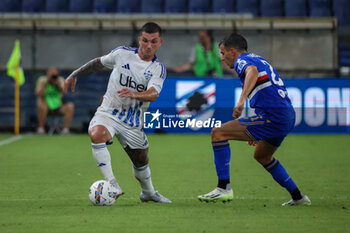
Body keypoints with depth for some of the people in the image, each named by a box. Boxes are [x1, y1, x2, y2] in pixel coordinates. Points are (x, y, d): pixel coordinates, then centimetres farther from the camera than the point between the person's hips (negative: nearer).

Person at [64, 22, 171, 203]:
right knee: (96, 135, -34)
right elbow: (99, 62, 17)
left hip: (133, 123, 1)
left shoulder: (158, 69, -6)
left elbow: (153, 94, -24)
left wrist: (134, 94, -44)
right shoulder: (122, 54, -2)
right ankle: (112, 185, -36)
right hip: (108, 113, -1)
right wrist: (75, 74, 17)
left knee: (141, 162, 12)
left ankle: (148, 193, 45)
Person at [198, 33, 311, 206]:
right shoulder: (259, 60, 27)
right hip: (288, 116, 10)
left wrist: (242, 99, -41)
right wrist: (256, 131, 39)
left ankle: (224, 188, -13)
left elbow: (253, 71, -28)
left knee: (218, 133, -9)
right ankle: (297, 197, 34)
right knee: (262, 156, 33)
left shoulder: (242, 60, -2)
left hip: (273, 117, -10)